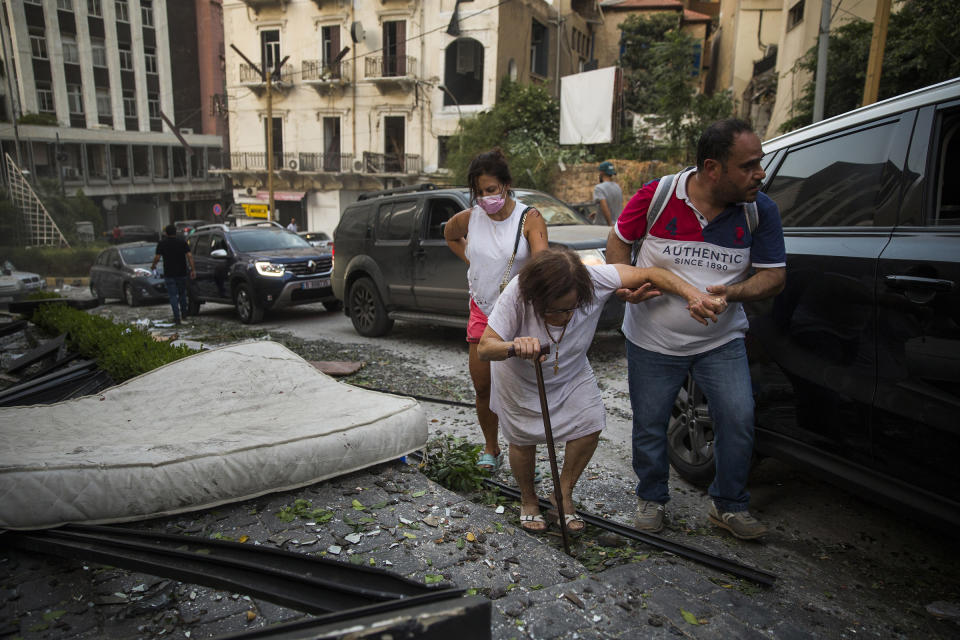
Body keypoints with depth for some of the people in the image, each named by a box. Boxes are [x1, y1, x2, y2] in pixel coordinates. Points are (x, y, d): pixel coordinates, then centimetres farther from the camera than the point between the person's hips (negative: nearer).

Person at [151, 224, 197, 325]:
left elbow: (157, 257, -6)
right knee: (182, 293, 19)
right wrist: (193, 269, -7)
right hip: (181, 273, 2)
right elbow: (189, 255, -6)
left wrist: (153, 265, 13)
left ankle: (177, 317, -4)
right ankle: (184, 312, 26)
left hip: (169, 274, -2)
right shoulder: (182, 241, 2)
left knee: (173, 295, 2)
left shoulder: (162, 243, -2)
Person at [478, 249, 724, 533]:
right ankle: (528, 500, 33)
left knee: (590, 425, -7)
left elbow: (648, 274, -29)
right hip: (521, 380, -2)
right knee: (523, 440, 4)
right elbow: (484, 347, -37)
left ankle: (564, 494, 17)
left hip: (571, 371, 3)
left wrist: (692, 294, -45)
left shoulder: (594, 280, -33)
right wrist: (514, 346, -59)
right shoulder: (517, 293, -38)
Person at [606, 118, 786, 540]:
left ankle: (729, 505, 20)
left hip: (721, 342, 2)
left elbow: (774, 276, -6)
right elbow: (619, 239, 2)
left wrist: (731, 293, -26)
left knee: (738, 419, -4)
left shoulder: (760, 210, -9)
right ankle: (651, 498, 33)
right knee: (649, 425, 9)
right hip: (653, 341, -1)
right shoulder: (656, 197, -14)